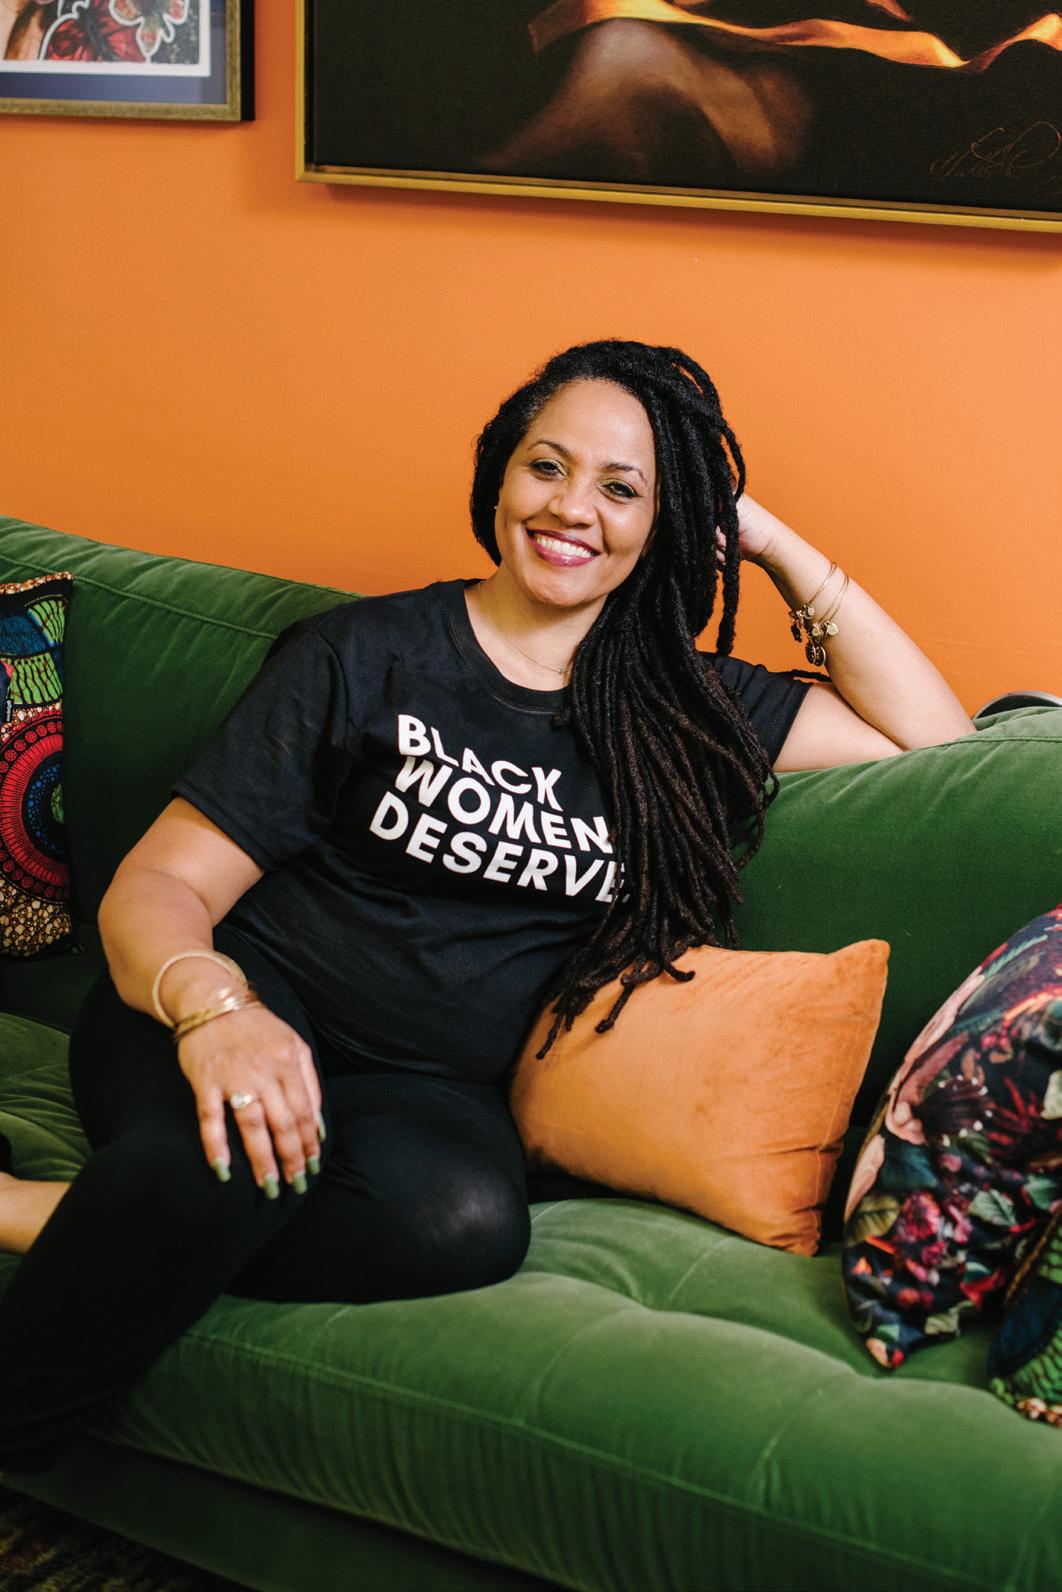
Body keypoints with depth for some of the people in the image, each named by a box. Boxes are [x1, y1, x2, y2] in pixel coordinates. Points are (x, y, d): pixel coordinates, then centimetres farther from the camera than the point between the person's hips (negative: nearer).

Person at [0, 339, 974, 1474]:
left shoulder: (681, 707, 13)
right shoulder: (365, 656, 1)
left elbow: (930, 733, 13)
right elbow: (159, 883, -3)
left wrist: (777, 546, 7)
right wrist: (213, 1004, -27)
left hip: (427, 1088, 3)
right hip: (249, 1023, -2)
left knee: (469, 1219, -35)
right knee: (227, 1165, -39)